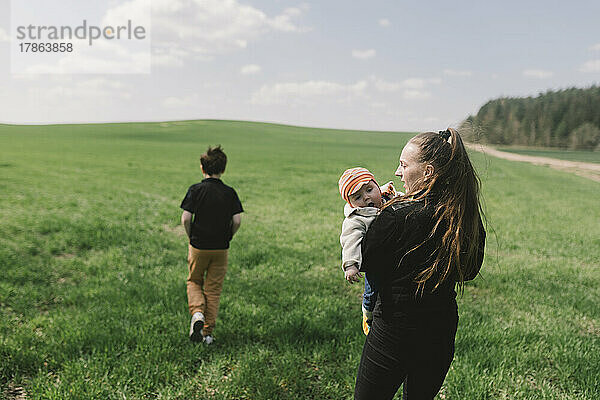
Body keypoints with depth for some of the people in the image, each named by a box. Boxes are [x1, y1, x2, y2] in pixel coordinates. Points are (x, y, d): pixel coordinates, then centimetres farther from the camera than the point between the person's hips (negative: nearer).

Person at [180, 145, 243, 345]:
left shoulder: (196, 190, -7)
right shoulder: (230, 193, -2)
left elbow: (186, 218, -12)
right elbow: (237, 220, -8)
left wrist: (191, 237, 4)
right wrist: (227, 238, 8)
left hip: (198, 246, -1)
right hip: (221, 249, 1)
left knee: (194, 282, 20)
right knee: (213, 289, 10)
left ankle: (197, 313, -6)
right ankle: (207, 333, 13)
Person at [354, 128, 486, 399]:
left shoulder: (398, 215, -23)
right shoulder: (468, 219, -6)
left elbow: (364, 262, -8)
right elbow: (469, 271, 10)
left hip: (393, 333, -5)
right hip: (443, 336, 6)